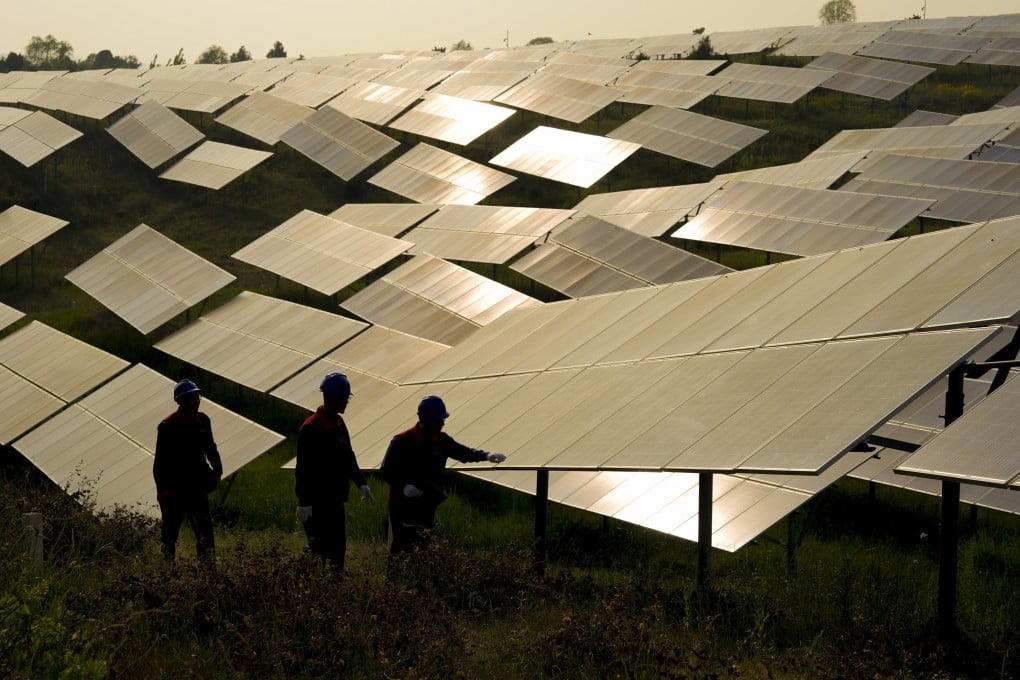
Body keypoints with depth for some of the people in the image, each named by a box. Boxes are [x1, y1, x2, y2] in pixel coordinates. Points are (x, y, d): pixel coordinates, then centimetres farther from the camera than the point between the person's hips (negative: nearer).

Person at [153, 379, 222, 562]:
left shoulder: (203, 421, 6)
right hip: (175, 488, -5)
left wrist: (217, 471, 7)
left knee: (204, 529, 1)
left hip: (197, 484, 5)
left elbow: (210, 448, 19)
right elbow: (160, 458, -10)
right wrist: (162, 488, -15)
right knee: (171, 528, 3)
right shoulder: (168, 425, -11)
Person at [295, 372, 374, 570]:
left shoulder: (339, 424, 11)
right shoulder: (311, 428, -16)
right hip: (317, 500, -9)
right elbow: (304, 468, -18)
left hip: (335, 498, 9)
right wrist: (304, 502, -21)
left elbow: (348, 457, 20)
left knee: (337, 547, 10)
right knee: (322, 548, -8)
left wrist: (361, 483, 6)